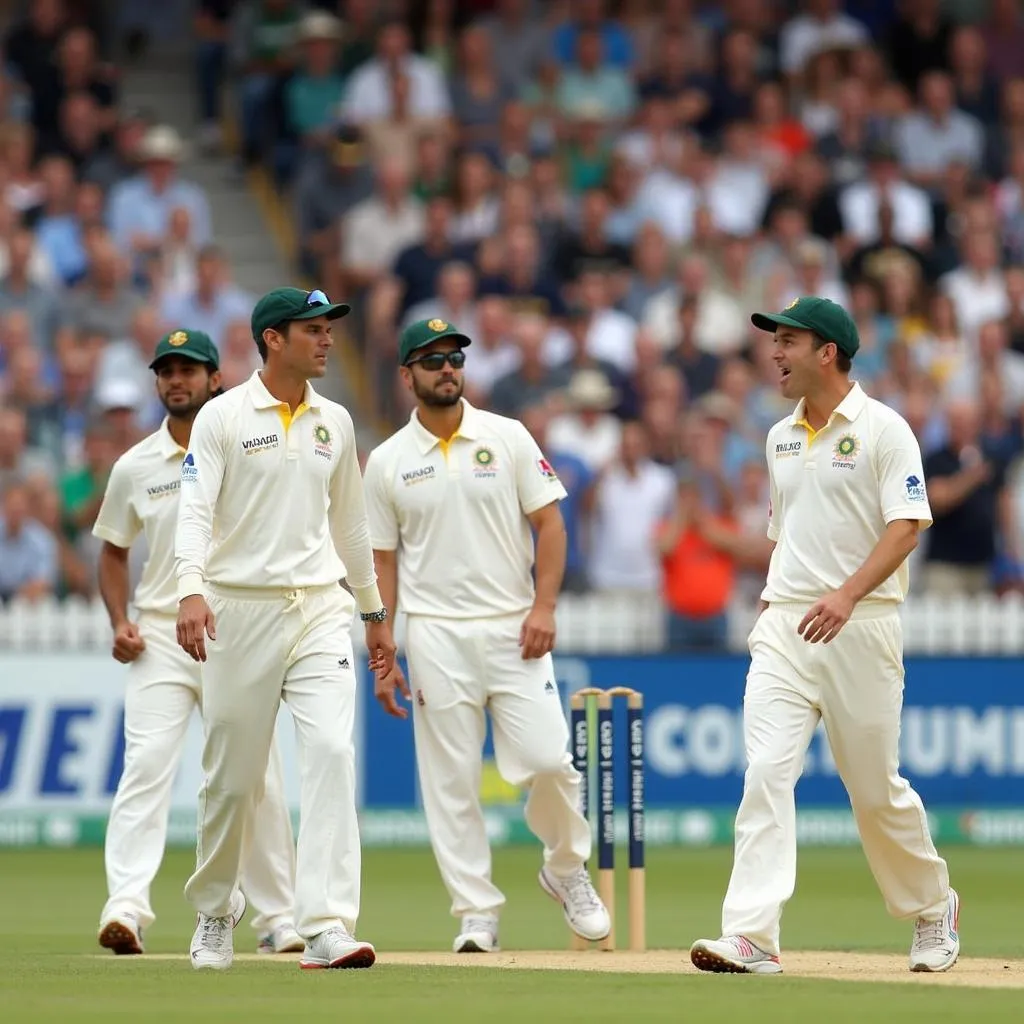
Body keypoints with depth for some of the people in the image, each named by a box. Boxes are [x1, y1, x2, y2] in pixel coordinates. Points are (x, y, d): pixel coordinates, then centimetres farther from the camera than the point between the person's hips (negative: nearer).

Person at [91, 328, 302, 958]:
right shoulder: (135, 467, 7)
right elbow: (113, 551, 17)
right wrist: (119, 622, 2)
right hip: (160, 639, 0)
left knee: (259, 777, 3)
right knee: (146, 765, -15)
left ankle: (279, 917, 13)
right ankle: (126, 907, -23)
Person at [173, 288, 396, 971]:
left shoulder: (335, 422, 12)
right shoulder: (223, 418, -3)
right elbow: (195, 511, -13)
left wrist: (376, 613, 25)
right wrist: (191, 592, -29)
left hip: (320, 607, 3)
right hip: (241, 608, -3)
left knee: (332, 752, -14)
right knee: (232, 773, 4)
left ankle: (328, 930, -20)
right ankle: (215, 910, 29)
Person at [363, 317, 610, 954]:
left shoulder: (508, 438, 4)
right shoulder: (388, 462, 5)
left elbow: (549, 524, 3)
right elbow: (382, 564, 8)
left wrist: (544, 606, -10)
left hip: (513, 626, -1)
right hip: (436, 635, 1)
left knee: (546, 757, -10)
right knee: (450, 780, -1)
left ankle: (568, 869, 15)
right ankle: (477, 913, 5)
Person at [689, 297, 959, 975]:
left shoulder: (883, 430, -6)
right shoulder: (781, 438, 15)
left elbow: (907, 526, -15)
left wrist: (847, 593, -28)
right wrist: (771, 606, 16)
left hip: (862, 625, -5)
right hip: (785, 627, 5)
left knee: (877, 787, 5)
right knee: (765, 773, -12)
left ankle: (933, 908, 29)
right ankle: (752, 937, -19)